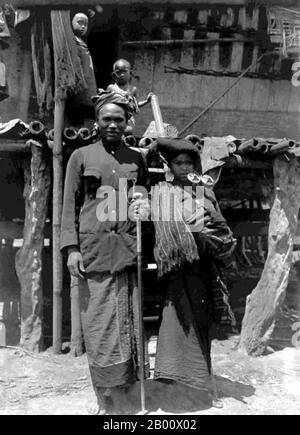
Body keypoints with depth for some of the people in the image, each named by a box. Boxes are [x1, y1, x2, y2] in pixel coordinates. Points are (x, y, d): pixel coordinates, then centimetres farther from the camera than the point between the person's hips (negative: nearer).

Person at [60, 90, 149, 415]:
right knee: (98, 327, 1)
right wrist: (72, 248, -6)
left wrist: (143, 209, -4)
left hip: (127, 249, 2)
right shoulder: (81, 156, 7)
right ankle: (103, 399, 15)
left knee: (126, 323, 5)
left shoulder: (136, 159, 13)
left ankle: (120, 396, 19)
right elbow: (70, 204, 3)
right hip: (93, 250, -2)